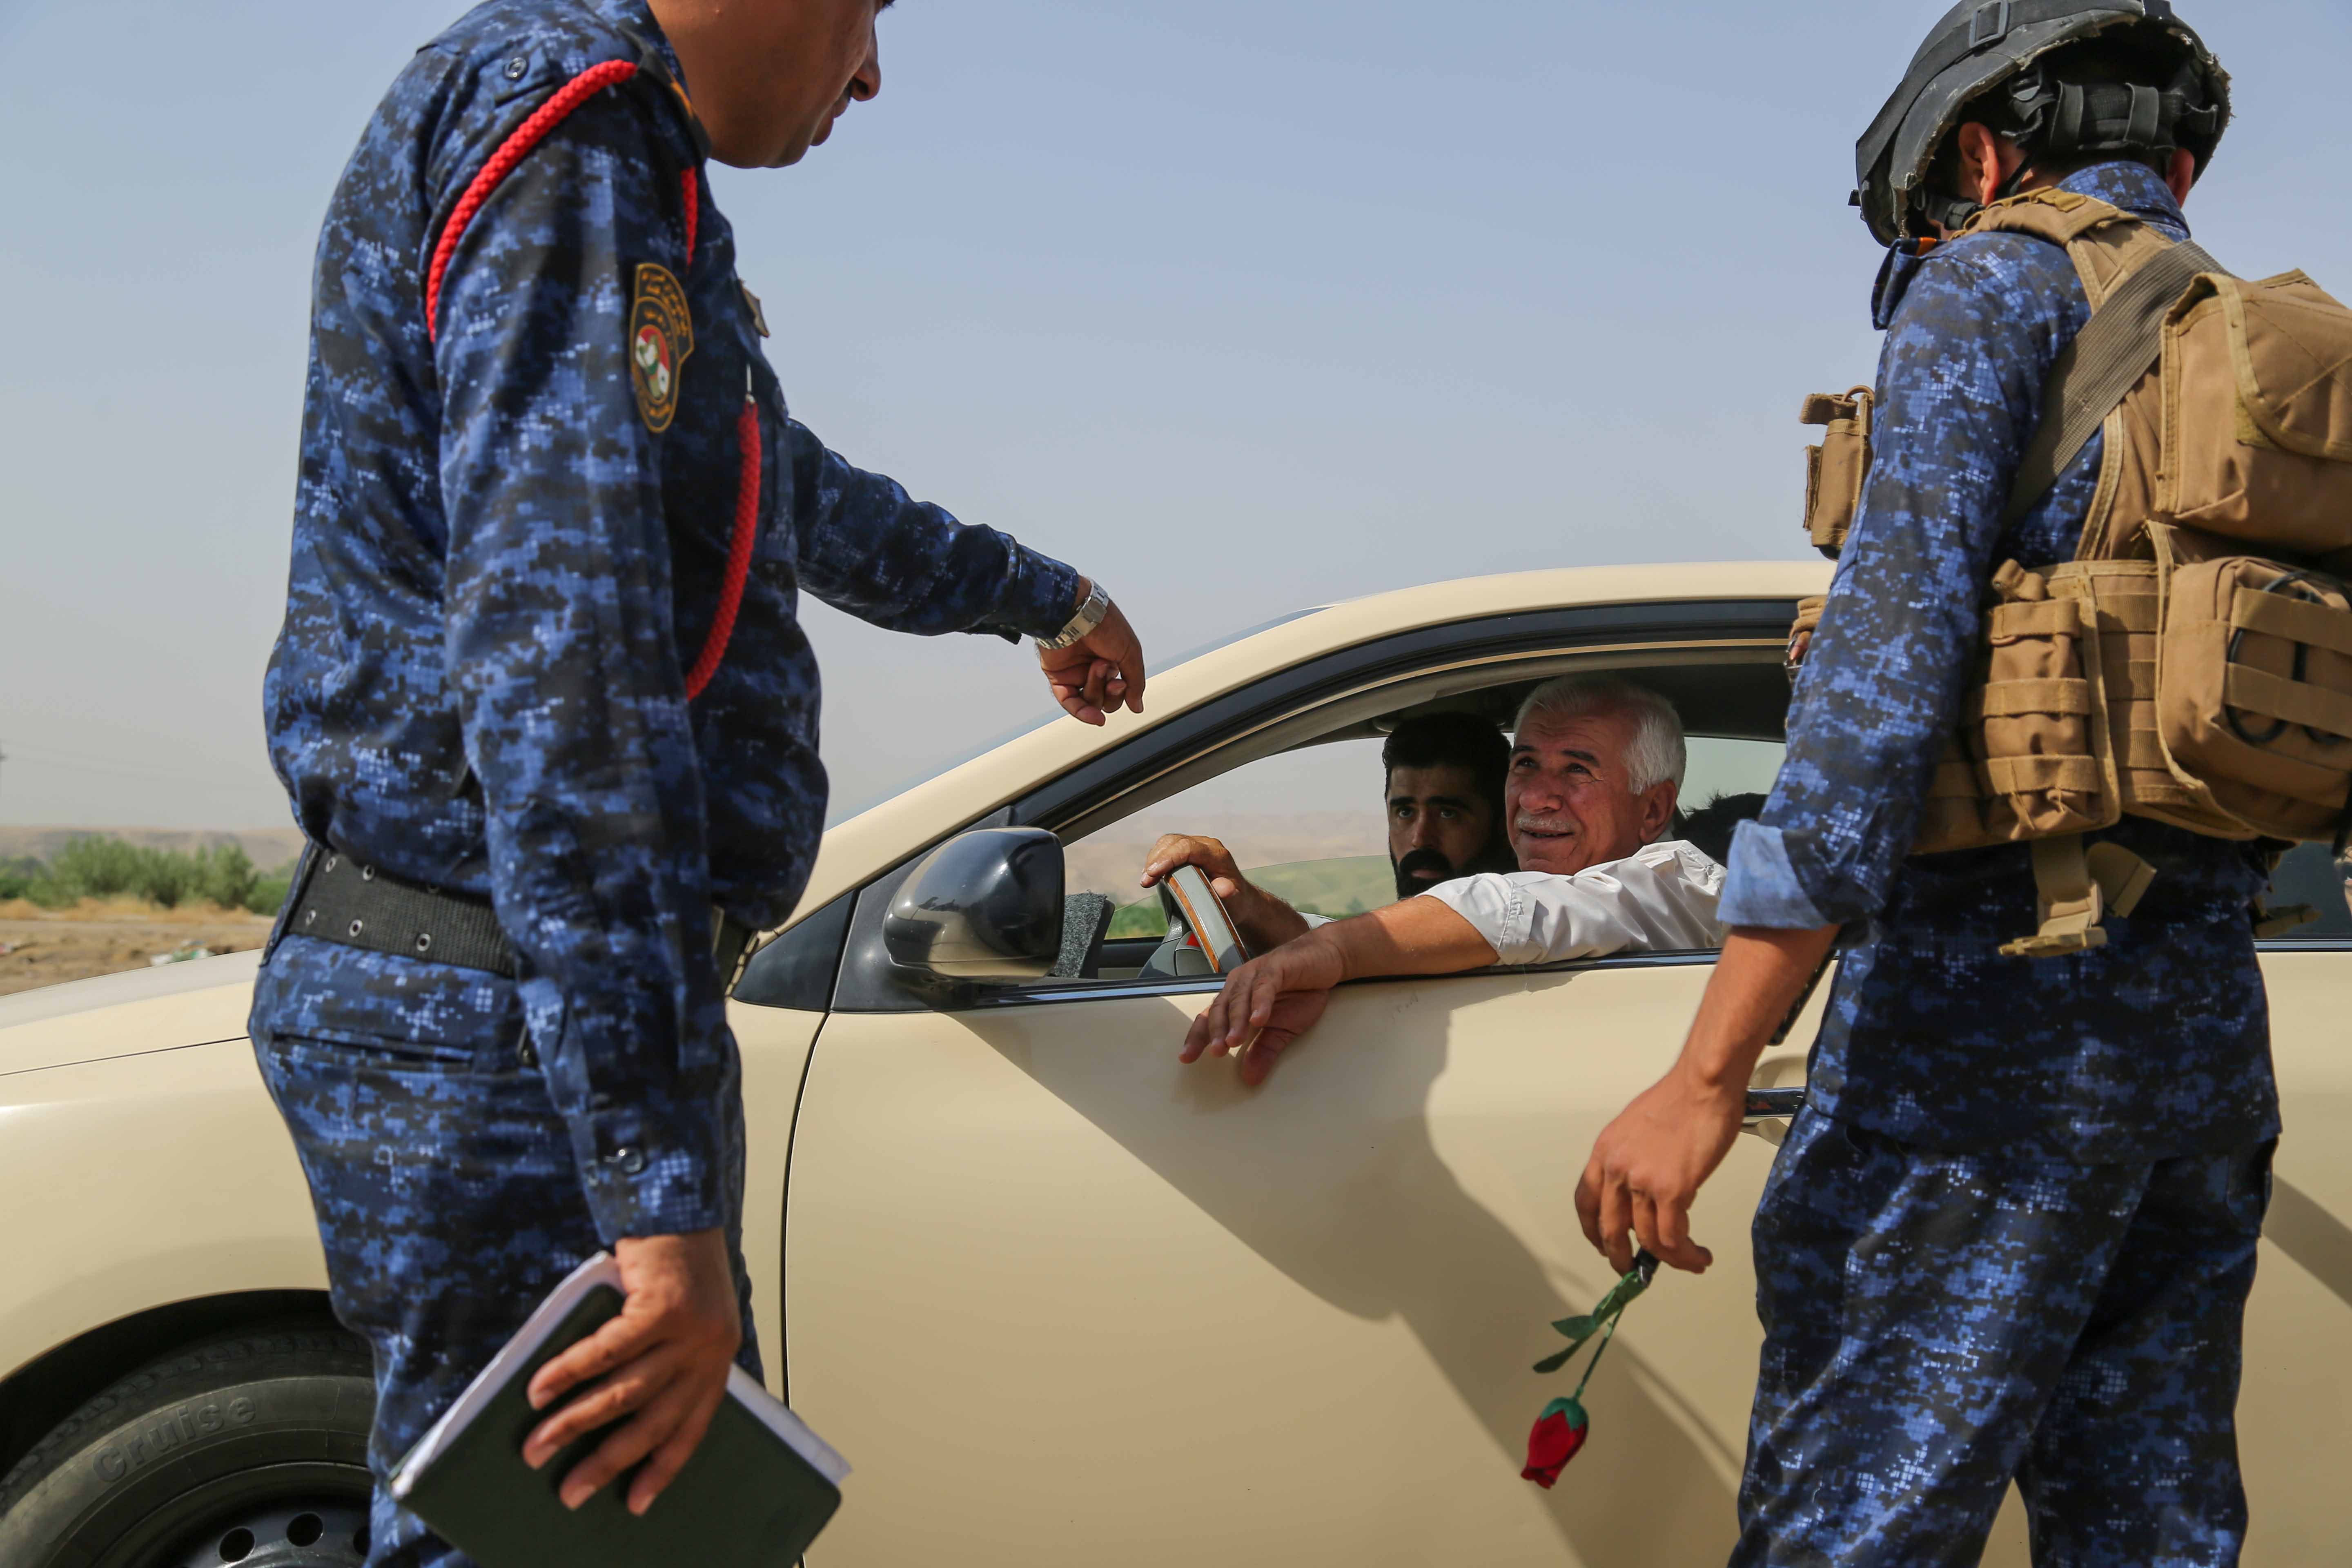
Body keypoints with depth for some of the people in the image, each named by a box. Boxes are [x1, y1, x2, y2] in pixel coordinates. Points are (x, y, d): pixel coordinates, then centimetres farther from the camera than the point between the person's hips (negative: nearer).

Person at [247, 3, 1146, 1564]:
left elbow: (809, 501, 38)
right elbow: (553, 660, -25)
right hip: (501, 1029, -10)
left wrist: (1041, 591, 54)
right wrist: (669, 1195, -29)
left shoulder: (628, 179, 20)